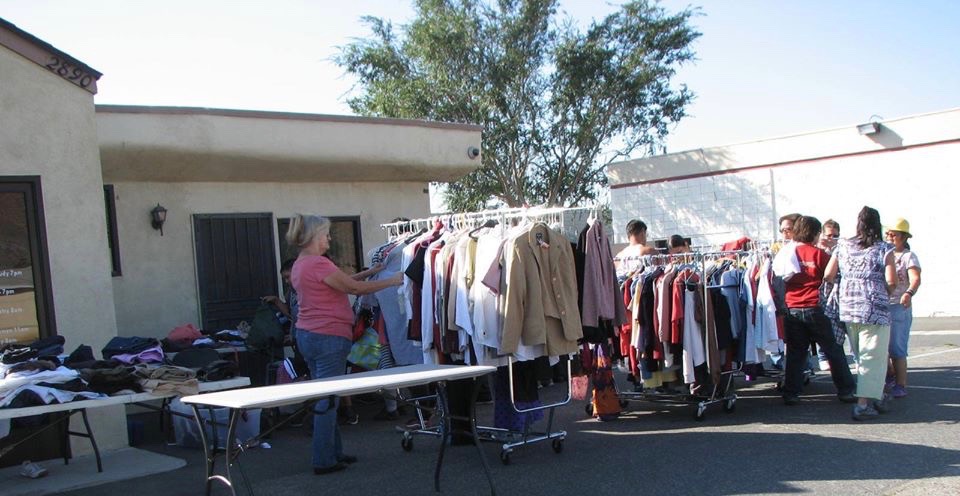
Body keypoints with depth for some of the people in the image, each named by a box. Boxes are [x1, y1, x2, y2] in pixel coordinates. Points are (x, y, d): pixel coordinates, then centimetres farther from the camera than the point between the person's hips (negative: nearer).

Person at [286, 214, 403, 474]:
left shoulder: (299, 265, 13)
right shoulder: (319, 264, -18)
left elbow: (341, 281, 15)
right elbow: (355, 288, -14)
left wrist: (368, 272, 14)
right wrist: (393, 281, -4)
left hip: (307, 335, 10)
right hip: (328, 337, -10)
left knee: (324, 397, 16)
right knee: (327, 399, -3)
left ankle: (333, 452, 25)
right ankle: (324, 461, 4)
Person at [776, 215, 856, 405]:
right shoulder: (818, 254, -6)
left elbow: (780, 280, 11)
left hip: (792, 309, 3)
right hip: (815, 309, -3)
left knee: (795, 353, 9)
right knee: (833, 350, 9)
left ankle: (791, 393, 8)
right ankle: (845, 390, 14)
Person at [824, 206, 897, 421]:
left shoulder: (843, 246, 6)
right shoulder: (884, 249, -4)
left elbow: (828, 276, 5)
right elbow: (891, 281, -11)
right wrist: (884, 294, 9)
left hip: (848, 308, 5)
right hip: (874, 309, -5)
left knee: (861, 356, 18)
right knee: (872, 357, 0)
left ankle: (877, 397, 30)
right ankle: (863, 404, -5)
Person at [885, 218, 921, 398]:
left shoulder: (909, 256, -5)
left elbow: (915, 279, -20)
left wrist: (909, 293, -39)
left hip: (899, 306, -6)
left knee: (896, 349, -5)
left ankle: (900, 385, 4)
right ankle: (890, 374, 34)